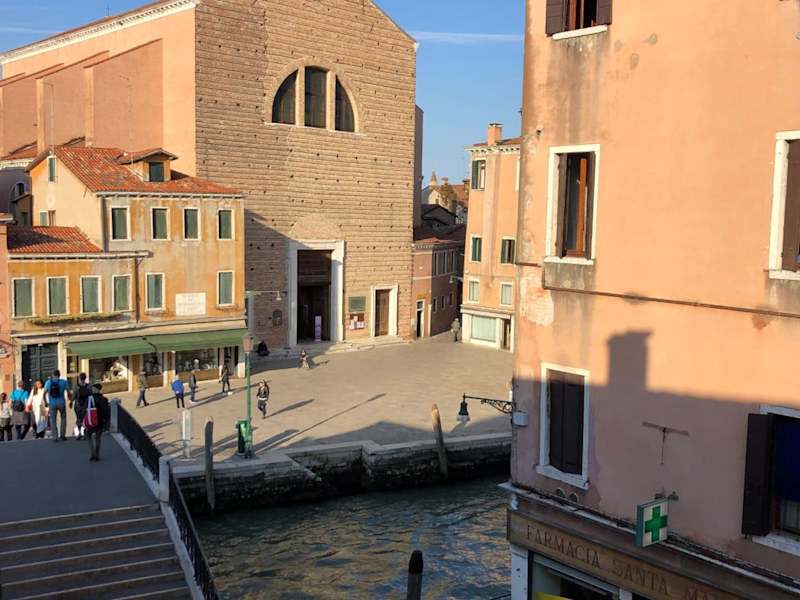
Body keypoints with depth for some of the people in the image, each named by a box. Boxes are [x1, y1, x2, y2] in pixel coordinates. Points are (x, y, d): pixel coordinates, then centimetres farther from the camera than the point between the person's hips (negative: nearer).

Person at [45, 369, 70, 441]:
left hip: (52, 404, 1)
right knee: (63, 418, 19)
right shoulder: (64, 382, -5)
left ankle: (55, 437, 4)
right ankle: (62, 435, 14)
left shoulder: (48, 382, 1)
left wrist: (46, 402, 10)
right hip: (61, 403, -1)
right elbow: (68, 393, -7)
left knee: (53, 421, 9)